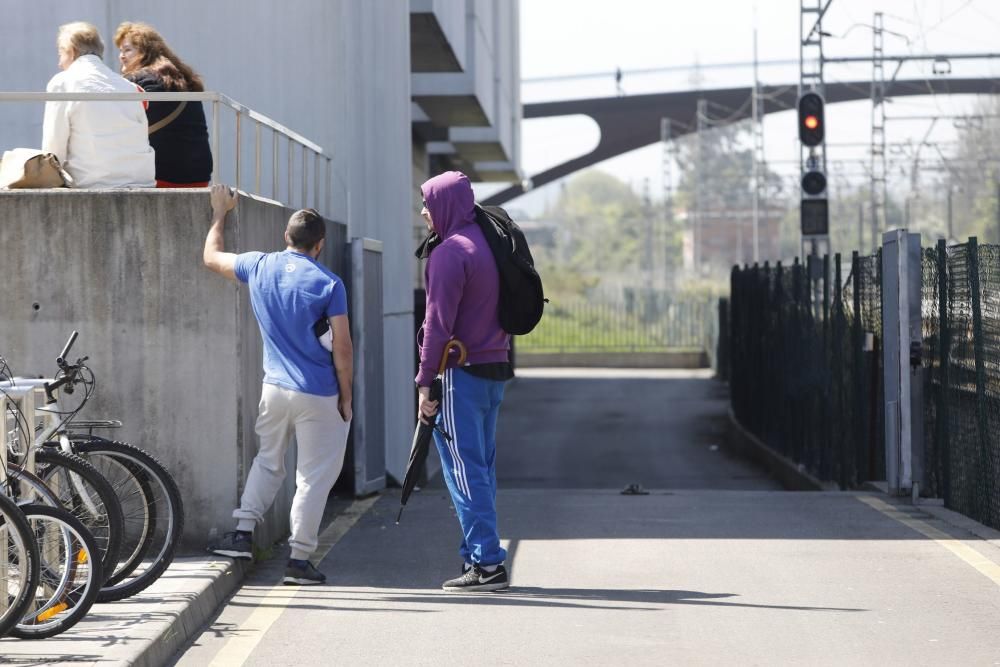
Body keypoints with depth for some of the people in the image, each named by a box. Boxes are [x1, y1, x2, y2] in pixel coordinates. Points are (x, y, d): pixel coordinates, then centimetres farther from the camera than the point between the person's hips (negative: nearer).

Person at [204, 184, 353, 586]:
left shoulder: (259, 267, 1)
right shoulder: (328, 283, -10)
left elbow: (211, 257, 20)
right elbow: (342, 349, -11)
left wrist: (220, 212, 33)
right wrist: (346, 397, 1)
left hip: (275, 388, 4)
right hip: (318, 397, -4)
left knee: (268, 461, 24)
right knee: (314, 476, 5)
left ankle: (243, 532, 13)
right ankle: (299, 559, 5)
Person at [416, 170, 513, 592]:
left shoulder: (450, 252, -13)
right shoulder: (490, 243, 14)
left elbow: (439, 324, -16)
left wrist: (424, 380, -13)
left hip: (462, 371, -9)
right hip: (495, 368, 9)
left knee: (464, 469, -5)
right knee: (481, 467, 13)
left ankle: (486, 562, -8)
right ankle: (481, 556, 15)